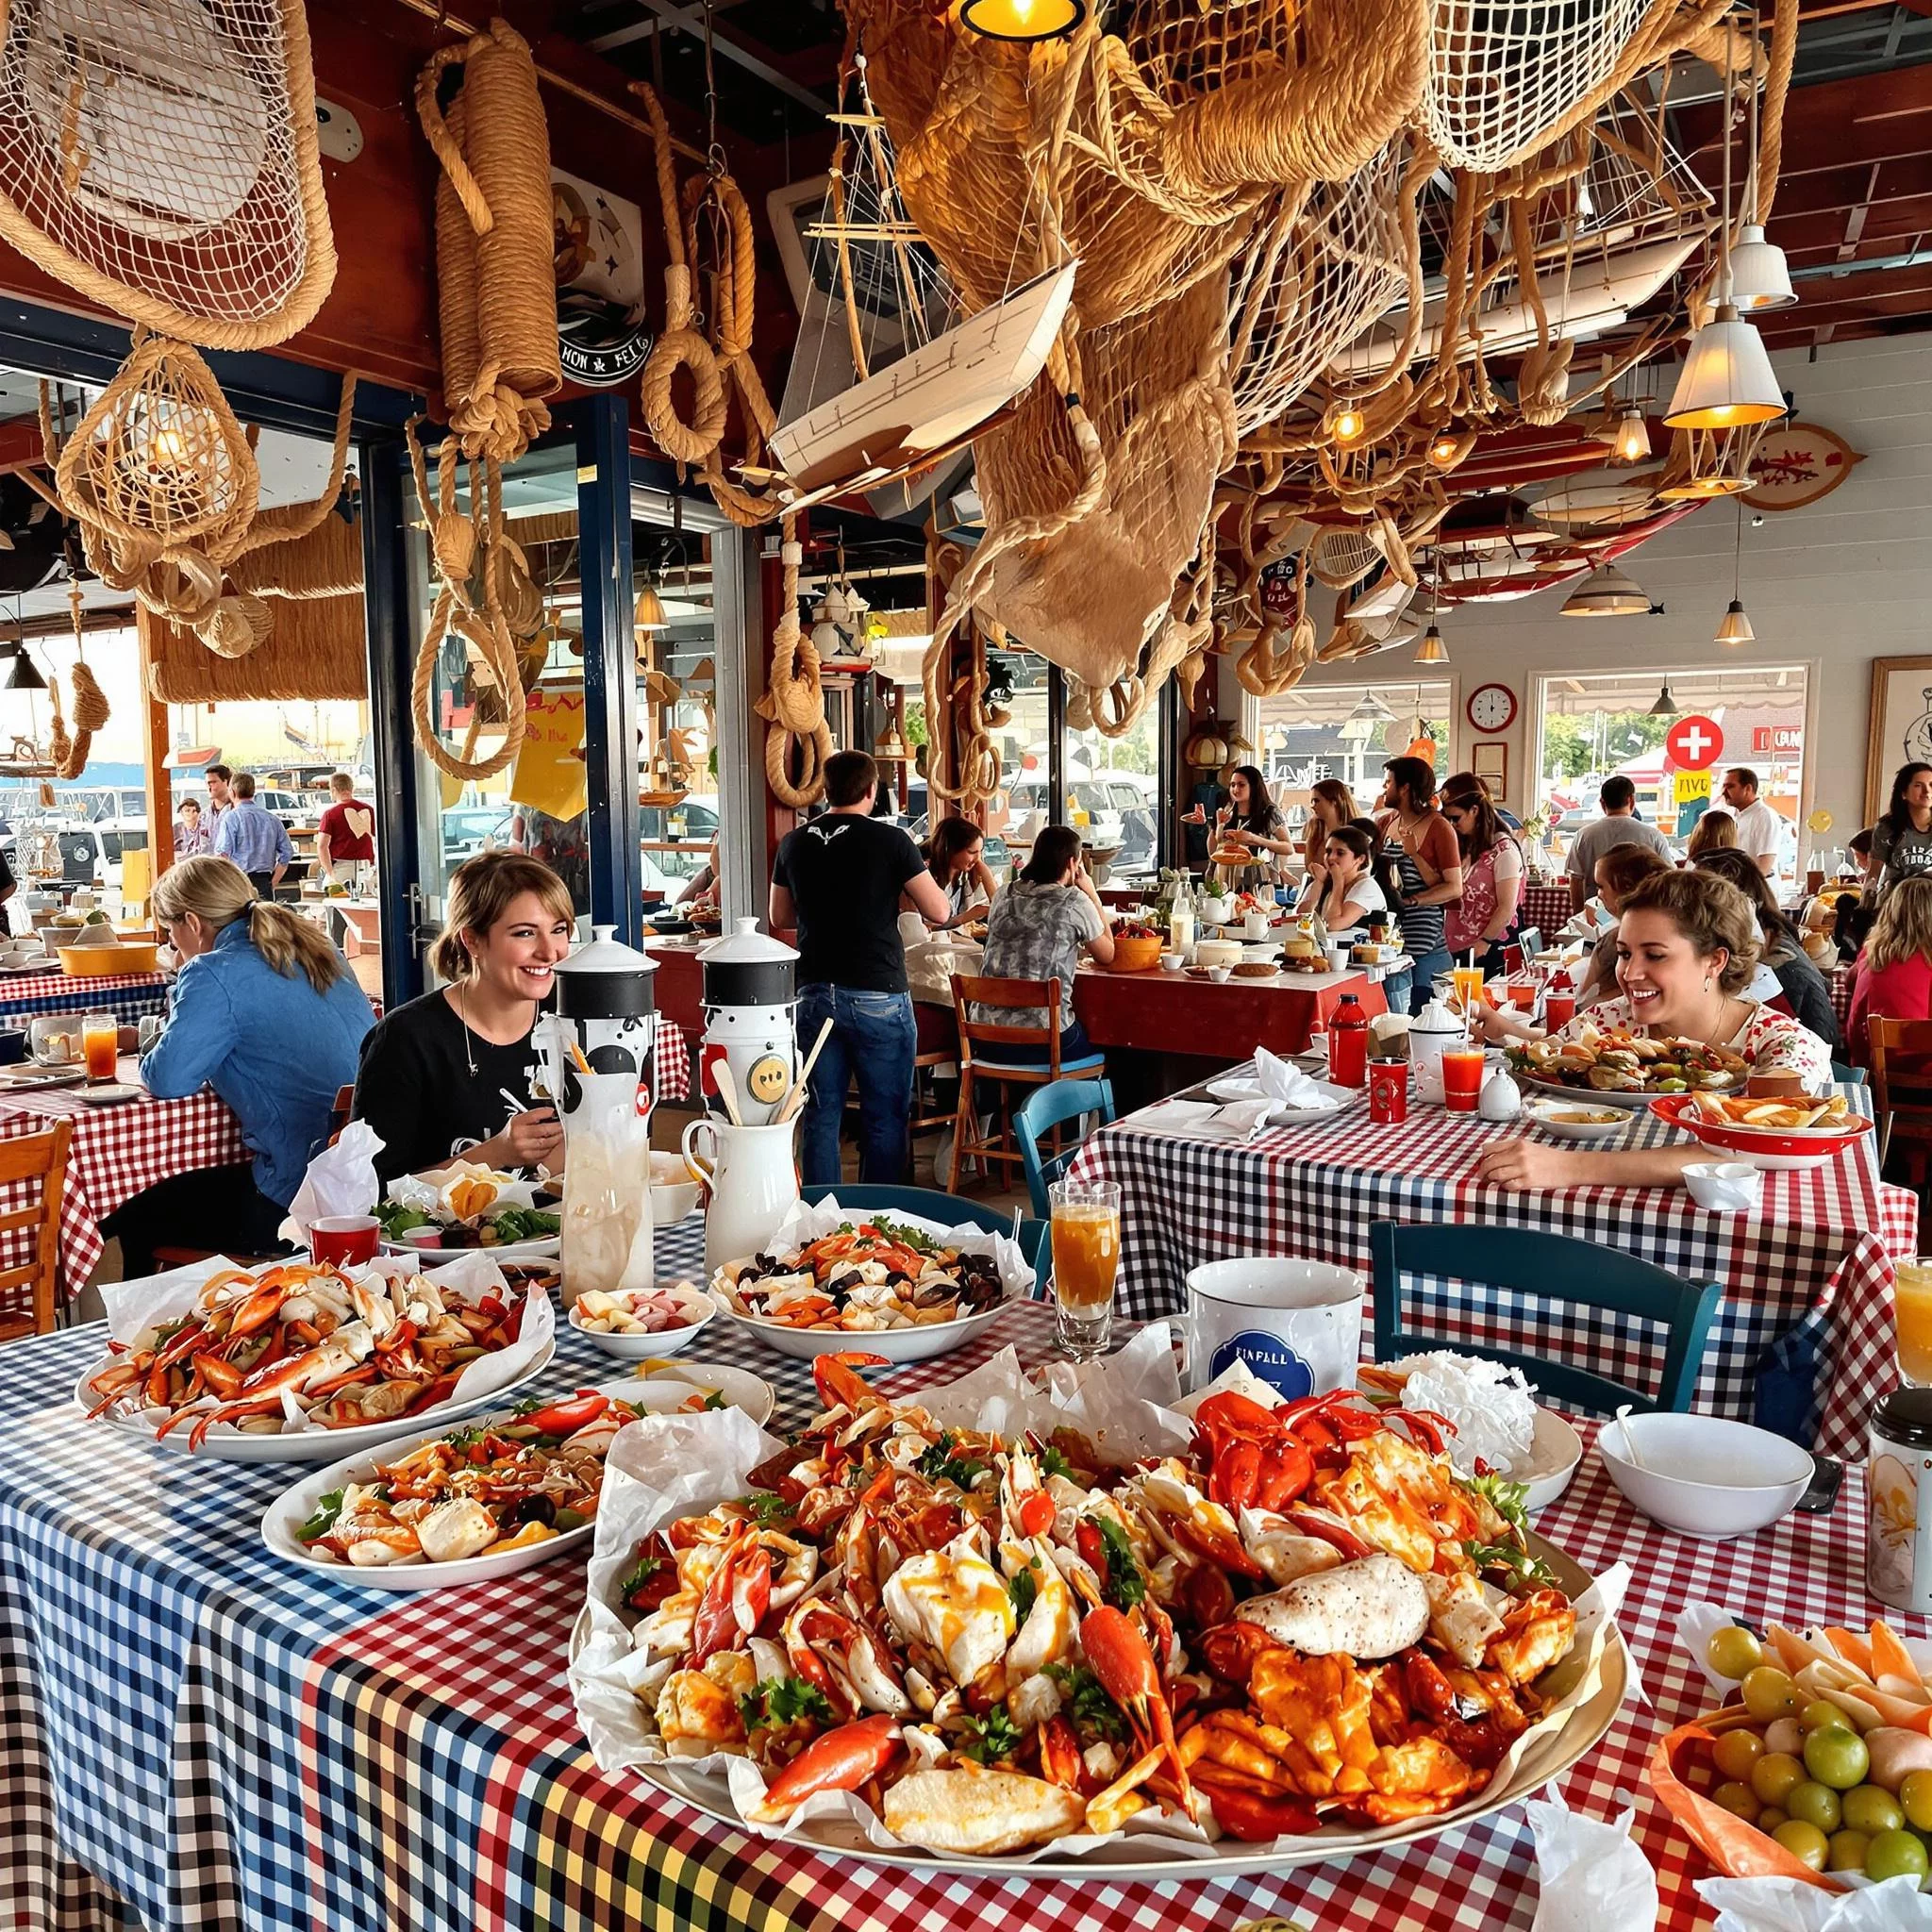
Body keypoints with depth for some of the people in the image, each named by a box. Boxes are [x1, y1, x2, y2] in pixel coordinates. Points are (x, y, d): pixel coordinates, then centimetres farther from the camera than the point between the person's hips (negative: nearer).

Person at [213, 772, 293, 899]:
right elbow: (287, 852, 8)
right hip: (264, 883, 4)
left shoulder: (231, 817, -5)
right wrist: (272, 884, 13)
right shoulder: (272, 819, 9)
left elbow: (222, 854, -13)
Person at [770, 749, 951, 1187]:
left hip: (814, 996, 4)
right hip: (877, 996, -4)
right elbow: (939, 912, -5)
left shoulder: (794, 843, 5)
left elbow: (780, 916, 16)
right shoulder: (890, 840, -8)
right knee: (885, 1118, 7)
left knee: (821, 1115, 10)